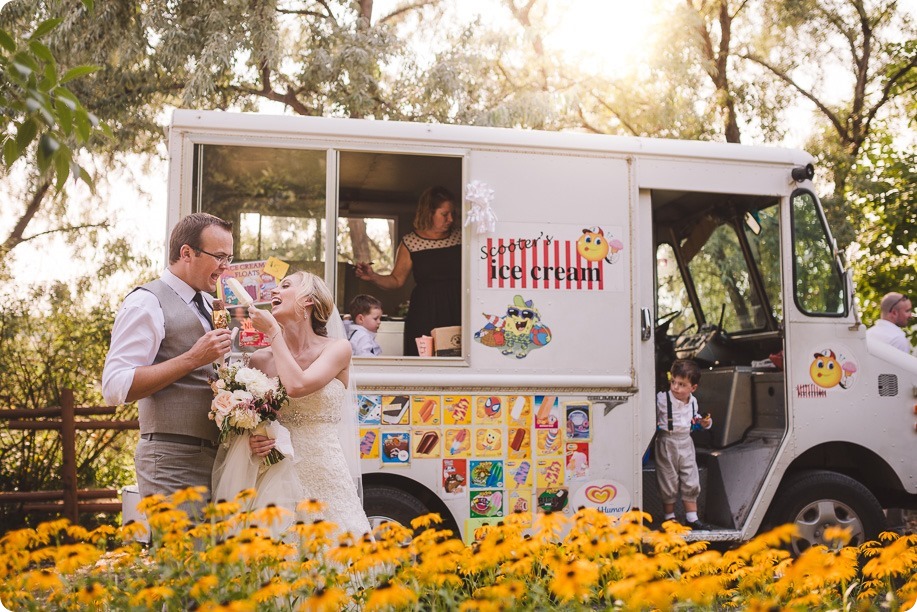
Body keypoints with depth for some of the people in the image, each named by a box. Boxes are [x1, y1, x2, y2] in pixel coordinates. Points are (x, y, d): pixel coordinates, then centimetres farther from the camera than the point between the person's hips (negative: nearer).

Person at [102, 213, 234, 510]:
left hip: (215, 459, 8)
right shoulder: (147, 303, -9)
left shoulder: (209, 306, 16)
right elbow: (115, 387, -19)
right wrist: (194, 358, -22)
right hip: (173, 462, -8)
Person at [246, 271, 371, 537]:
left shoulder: (337, 348, -1)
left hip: (325, 476, -2)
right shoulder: (260, 359, 6)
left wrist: (272, 331, -8)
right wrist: (252, 441, -10)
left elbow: (297, 386, -19)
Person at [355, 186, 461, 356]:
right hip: (425, 315, -1)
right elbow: (396, 280, 6)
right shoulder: (410, 243, 3)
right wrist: (372, 277, -8)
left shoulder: (460, 235, 7)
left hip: (457, 310, 1)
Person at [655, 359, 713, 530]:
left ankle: (691, 518, 17)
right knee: (669, 482, 3)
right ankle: (669, 517, 18)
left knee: (691, 482, 7)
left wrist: (703, 422, 1)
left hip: (686, 442, 5)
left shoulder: (692, 401, 2)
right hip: (667, 443, -5)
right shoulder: (662, 399, -16)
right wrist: (655, 425, -24)